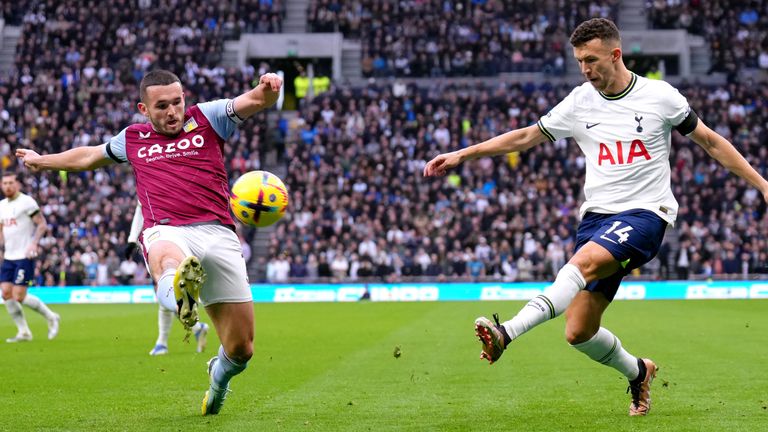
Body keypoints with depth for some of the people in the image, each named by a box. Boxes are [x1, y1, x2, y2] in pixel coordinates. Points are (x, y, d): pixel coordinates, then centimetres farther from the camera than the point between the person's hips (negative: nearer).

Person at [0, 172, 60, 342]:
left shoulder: (26, 201, -8)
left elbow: (42, 224, -10)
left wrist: (34, 243, -22)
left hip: (25, 257, -7)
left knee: (19, 296, -12)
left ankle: (51, 317, 8)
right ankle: (23, 332, 7)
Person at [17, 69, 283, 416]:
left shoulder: (207, 118, 17)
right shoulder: (133, 138, 25)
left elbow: (253, 101, 3)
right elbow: (89, 156, 44)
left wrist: (267, 89, -22)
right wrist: (43, 161, 58)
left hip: (217, 232, 0)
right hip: (166, 232, 0)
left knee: (241, 350, -1)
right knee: (167, 261, -43)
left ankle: (219, 374, 34)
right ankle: (179, 293, -80)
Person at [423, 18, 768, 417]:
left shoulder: (660, 96, -1)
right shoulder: (580, 102, 7)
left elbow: (709, 141, 10)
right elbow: (526, 136, 16)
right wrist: (460, 155, 12)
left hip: (645, 212, -4)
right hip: (597, 215, 5)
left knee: (584, 261, -34)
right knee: (578, 331, -2)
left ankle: (506, 333, -48)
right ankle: (637, 372, 27)